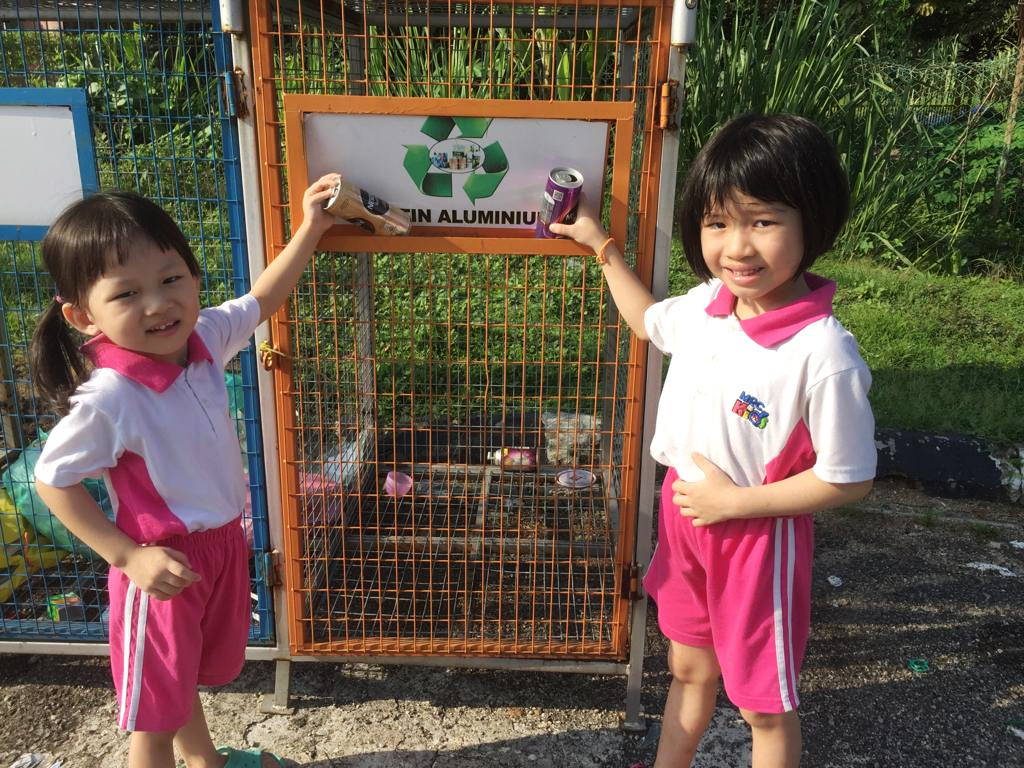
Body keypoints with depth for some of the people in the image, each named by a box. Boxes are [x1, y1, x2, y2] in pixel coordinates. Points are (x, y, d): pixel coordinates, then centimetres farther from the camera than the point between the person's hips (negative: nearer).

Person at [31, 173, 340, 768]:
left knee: (188, 675, 32)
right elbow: (53, 480, -17)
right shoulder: (108, 399, -29)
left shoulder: (204, 338, -11)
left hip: (222, 541, 7)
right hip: (166, 564, -7)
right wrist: (129, 557, -20)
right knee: (157, 711, 14)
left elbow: (261, 301, 7)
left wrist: (310, 229, 2)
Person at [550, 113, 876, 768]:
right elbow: (647, 321, 16)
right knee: (689, 669, 28)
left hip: (760, 536, -6)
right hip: (684, 517, 6)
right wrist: (601, 245, 15)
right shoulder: (706, 306, -8)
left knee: (765, 704, 17)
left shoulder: (824, 354, -29)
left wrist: (734, 500, -19)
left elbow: (848, 480, -20)